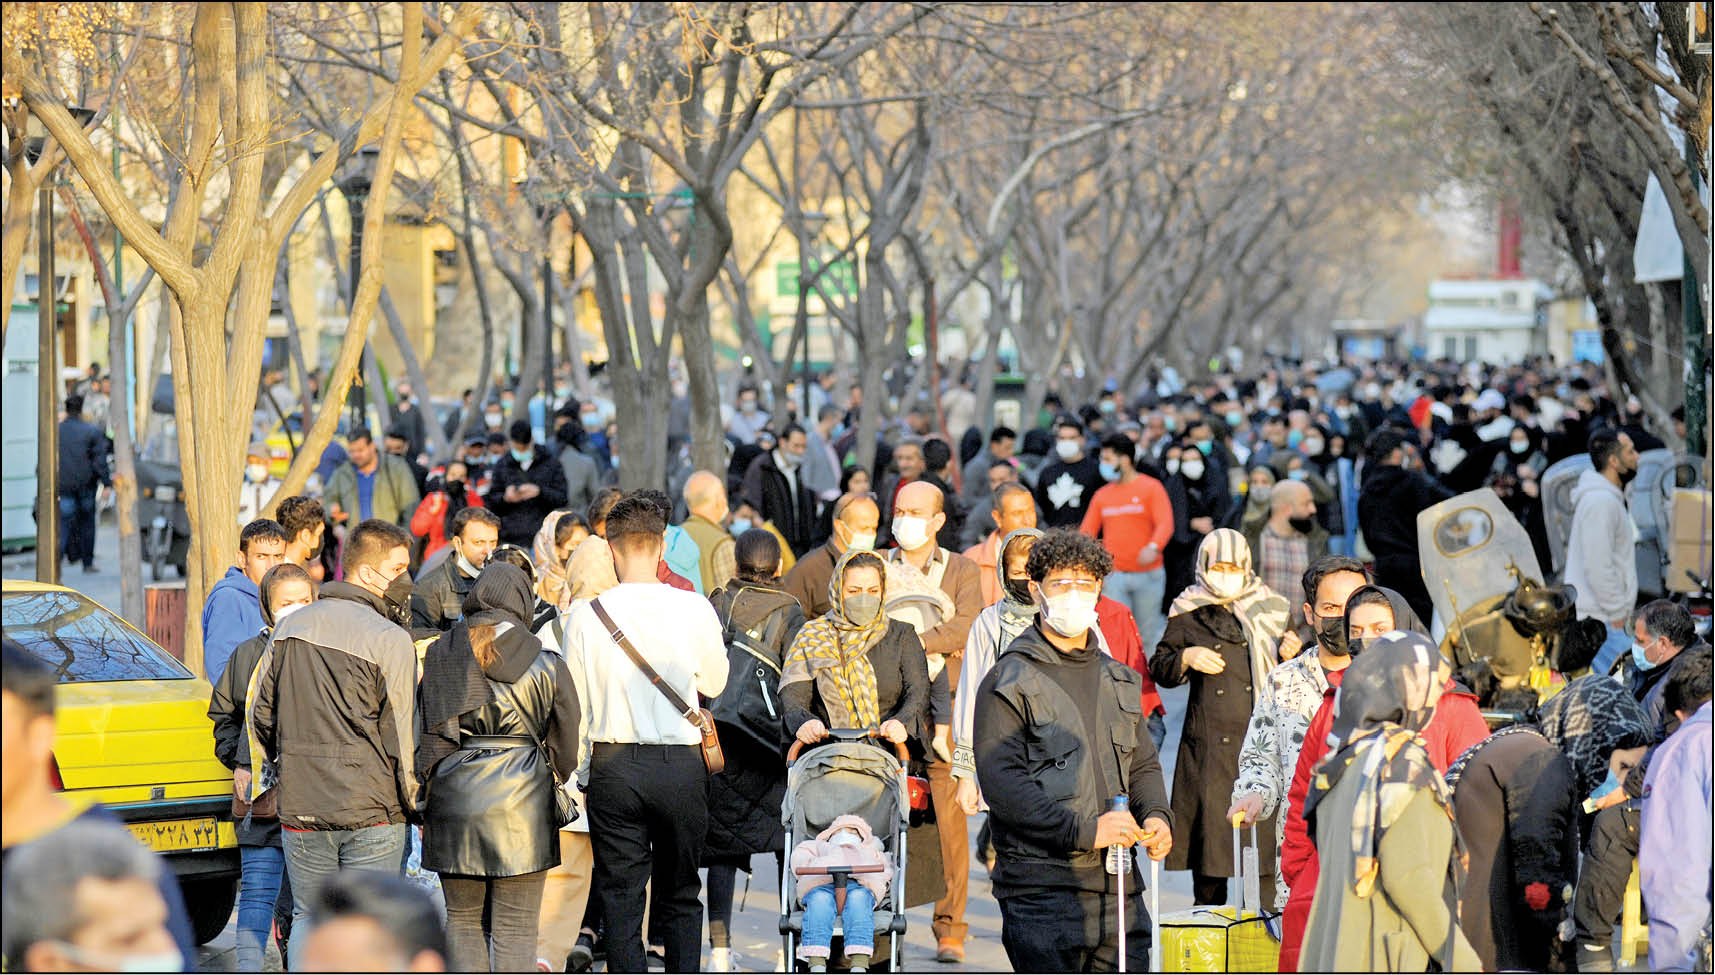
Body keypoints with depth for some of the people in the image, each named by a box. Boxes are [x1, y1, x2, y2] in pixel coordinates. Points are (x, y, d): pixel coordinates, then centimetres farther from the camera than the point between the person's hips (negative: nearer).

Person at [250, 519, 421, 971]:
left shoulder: (291, 629, 6)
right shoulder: (391, 641, -11)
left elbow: (261, 717, 13)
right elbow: (401, 736, -9)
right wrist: (415, 805, 3)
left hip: (301, 810, 4)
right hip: (373, 814, -4)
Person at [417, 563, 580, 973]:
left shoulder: (439, 656, 2)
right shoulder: (547, 666, -3)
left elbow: (430, 734, 3)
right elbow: (565, 744, 5)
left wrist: (426, 787, 11)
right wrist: (558, 788, 20)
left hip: (454, 797, 2)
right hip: (522, 801, -2)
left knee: (462, 920, 13)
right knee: (515, 926, 2)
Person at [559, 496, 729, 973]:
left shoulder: (586, 614, -6)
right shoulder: (694, 609, -5)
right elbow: (714, 683, 12)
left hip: (613, 766, 0)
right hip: (681, 764, 1)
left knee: (620, 900, 5)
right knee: (679, 897, 13)